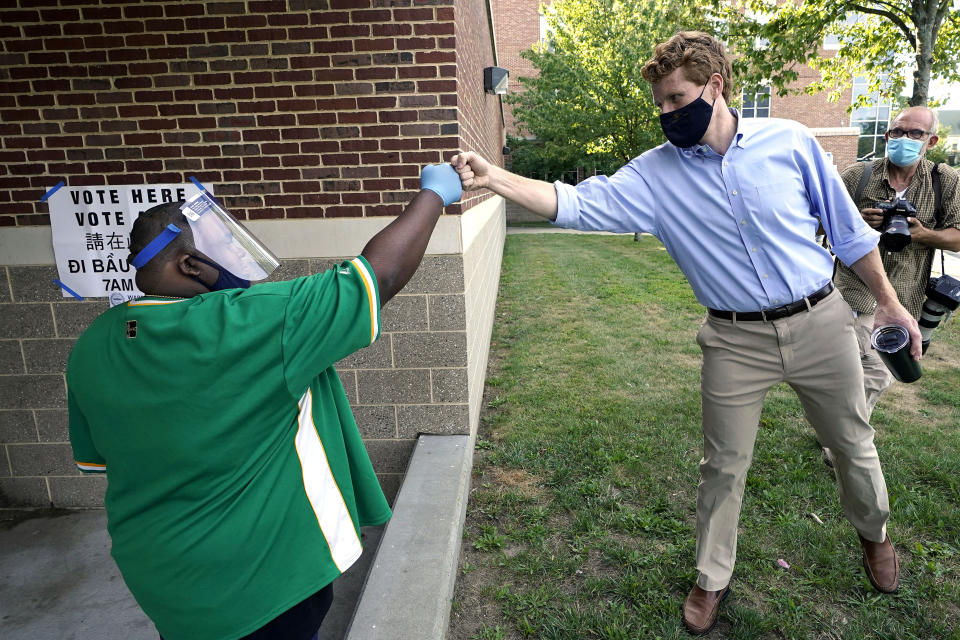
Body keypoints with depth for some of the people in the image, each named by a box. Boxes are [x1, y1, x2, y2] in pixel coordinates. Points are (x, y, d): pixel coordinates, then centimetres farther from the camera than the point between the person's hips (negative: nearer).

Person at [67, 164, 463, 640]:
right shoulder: (248, 325, -30)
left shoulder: (92, 346, -7)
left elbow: (94, 457, 7)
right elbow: (379, 274, -25)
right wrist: (433, 194, -12)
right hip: (259, 580, -6)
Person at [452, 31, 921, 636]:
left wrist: (888, 300, 7)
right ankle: (712, 579, 31)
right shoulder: (657, 172, -6)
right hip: (737, 341, 0)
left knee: (854, 443, 18)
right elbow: (579, 204, -17)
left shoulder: (789, 141, -6)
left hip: (820, 321, 1)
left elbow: (847, 227, 2)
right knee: (724, 466, 7)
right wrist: (495, 177, -30)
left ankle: (875, 533, 50)